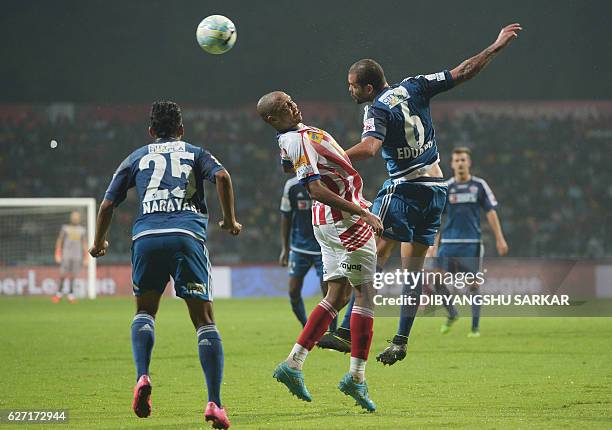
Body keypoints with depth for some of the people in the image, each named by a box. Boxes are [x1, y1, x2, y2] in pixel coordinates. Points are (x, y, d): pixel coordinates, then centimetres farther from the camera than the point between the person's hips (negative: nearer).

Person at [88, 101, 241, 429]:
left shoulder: (137, 158, 23)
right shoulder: (195, 154, 21)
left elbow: (108, 204, 19)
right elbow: (221, 176, -1)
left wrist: (99, 242, 35)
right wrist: (230, 221, 9)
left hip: (146, 237, 1)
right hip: (187, 236, -1)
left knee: (144, 311, 22)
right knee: (204, 319, 1)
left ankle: (142, 377, -4)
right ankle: (214, 403, -11)